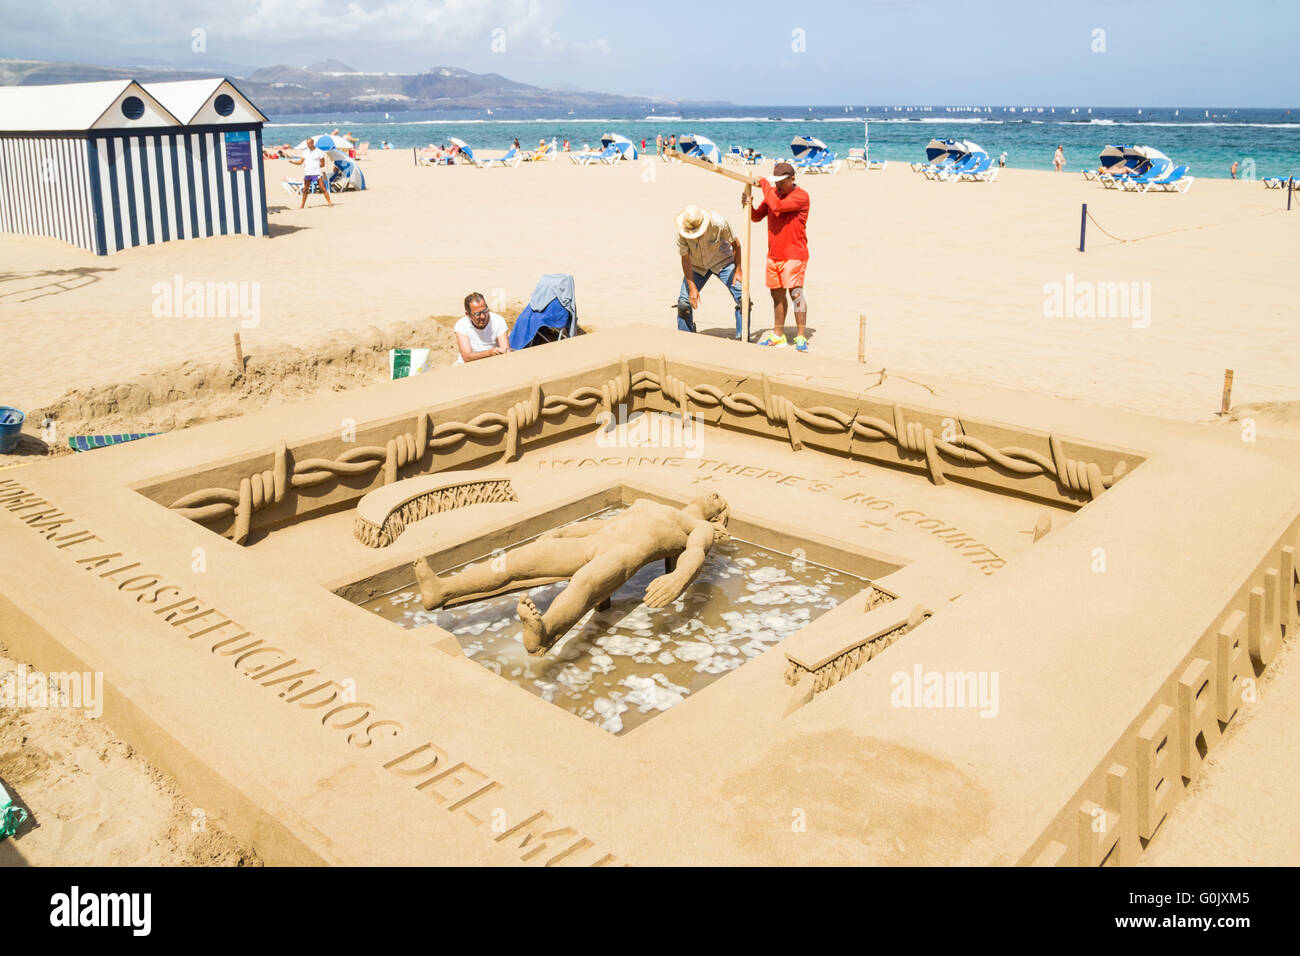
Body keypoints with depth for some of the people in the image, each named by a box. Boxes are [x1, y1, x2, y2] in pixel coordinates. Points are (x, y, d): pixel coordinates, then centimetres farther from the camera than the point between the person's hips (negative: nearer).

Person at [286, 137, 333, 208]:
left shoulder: (319, 152, -1)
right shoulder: (305, 152, 11)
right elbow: (300, 162, 8)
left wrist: (315, 166, -5)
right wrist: (292, 161, -7)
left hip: (317, 173, -4)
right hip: (307, 174, 4)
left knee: (323, 188, -9)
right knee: (305, 190, 11)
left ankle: (330, 203, -4)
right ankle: (302, 204, 19)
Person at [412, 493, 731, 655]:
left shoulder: (701, 528, 20)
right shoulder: (647, 507, 43)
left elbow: (694, 556, -2)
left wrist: (678, 577, -27)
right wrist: (561, 532, 23)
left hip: (626, 555, -7)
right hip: (588, 543, 7)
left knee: (585, 582, -41)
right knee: (517, 559, -15)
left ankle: (542, 635, -70)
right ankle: (440, 591, -29)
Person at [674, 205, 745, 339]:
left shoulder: (719, 223, -30)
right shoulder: (681, 232, -25)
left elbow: (735, 244, -13)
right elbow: (685, 260, -16)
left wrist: (738, 270, -13)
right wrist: (692, 288, -20)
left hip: (722, 262, -1)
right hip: (696, 266, 1)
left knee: (742, 297, -17)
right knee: (683, 302, -10)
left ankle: (743, 338, -6)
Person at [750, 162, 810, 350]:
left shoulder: (801, 196, -11)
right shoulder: (772, 192, 11)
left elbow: (777, 206, -26)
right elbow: (757, 217, 14)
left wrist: (764, 185, -16)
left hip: (793, 255, -7)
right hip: (773, 255, 7)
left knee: (796, 293, -11)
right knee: (777, 294, 12)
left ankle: (801, 337, -8)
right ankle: (778, 335, 22)